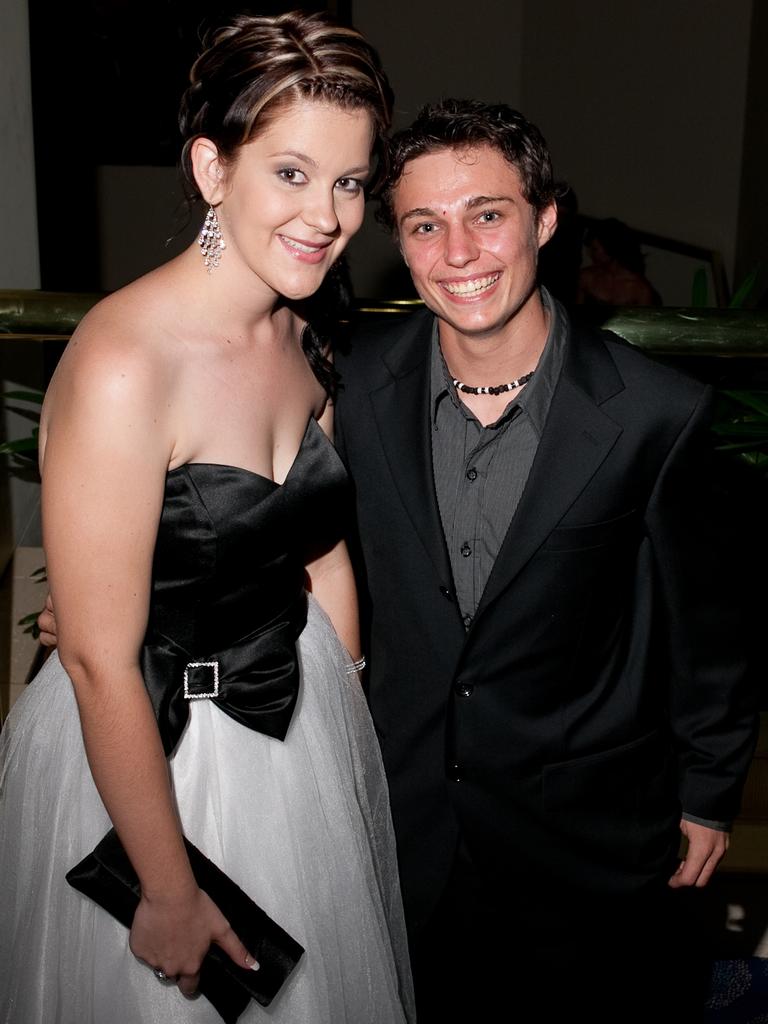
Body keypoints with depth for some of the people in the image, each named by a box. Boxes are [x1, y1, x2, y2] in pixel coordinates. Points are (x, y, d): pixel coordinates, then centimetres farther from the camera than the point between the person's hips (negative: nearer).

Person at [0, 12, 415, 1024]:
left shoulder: (304, 337, -3)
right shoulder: (121, 364, -27)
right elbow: (99, 662, -24)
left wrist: (350, 728, 9)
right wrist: (170, 891, -15)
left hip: (306, 716, 7)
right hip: (149, 747, -7)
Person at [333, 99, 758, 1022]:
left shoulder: (654, 414, -20)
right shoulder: (357, 379, -11)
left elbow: (704, 623, -8)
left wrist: (710, 797, 1)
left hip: (590, 834, -2)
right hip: (407, 809, 3)